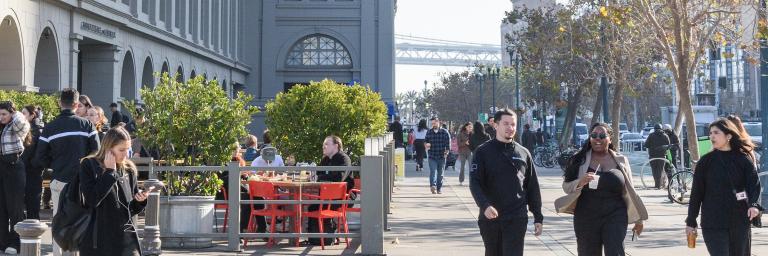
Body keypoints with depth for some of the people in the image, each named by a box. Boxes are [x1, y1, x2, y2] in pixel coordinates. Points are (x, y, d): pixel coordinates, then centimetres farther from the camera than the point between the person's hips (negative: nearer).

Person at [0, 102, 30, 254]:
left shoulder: (16, 127, -8)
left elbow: (21, 121, -29)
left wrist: (14, 113, -9)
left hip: (14, 167, -7)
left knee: (15, 207, 0)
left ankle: (15, 242, 7)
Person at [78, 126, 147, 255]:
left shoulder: (129, 170, 9)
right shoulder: (89, 166, -3)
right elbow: (92, 200, -17)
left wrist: (140, 200, -7)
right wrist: (109, 172, -13)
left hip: (126, 240, 3)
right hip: (97, 241, -3)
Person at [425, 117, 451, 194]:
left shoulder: (444, 132, 1)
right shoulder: (429, 132, 7)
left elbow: (448, 142, 2)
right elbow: (425, 141, 16)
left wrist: (446, 152, -7)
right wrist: (426, 144, -7)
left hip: (441, 156, 0)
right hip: (432, 156, 0)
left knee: (440, 173, 6)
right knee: (433, 171, -17)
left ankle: (439, 188, 15)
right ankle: (433, 185, -31)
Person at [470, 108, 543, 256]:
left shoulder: (523, 154, 8)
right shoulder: (483, 152, 0)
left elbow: (533, 187, 11)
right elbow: (474, 183, -9)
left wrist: (538, 217, 9)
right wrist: (484, 205, -26)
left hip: (517, 219, 0)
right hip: (490, 217, 0)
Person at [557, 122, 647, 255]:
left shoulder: (621, 160, 6)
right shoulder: (580, 160, 3)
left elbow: (629, 191, 13)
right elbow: (566, 186, 1)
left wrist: (638, 218, 16)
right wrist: (580, 182, -21)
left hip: (615, 216, 0)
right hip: (586, 218, 0)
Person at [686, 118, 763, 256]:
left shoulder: (743, 160, 2)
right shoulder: (706, 161, 2)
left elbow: (754, 184, -8)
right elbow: (696, 192, 4)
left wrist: (754, 204, -28)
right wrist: (691, 221, 4)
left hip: (740, 221, 1)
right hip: (713, 223, -1)